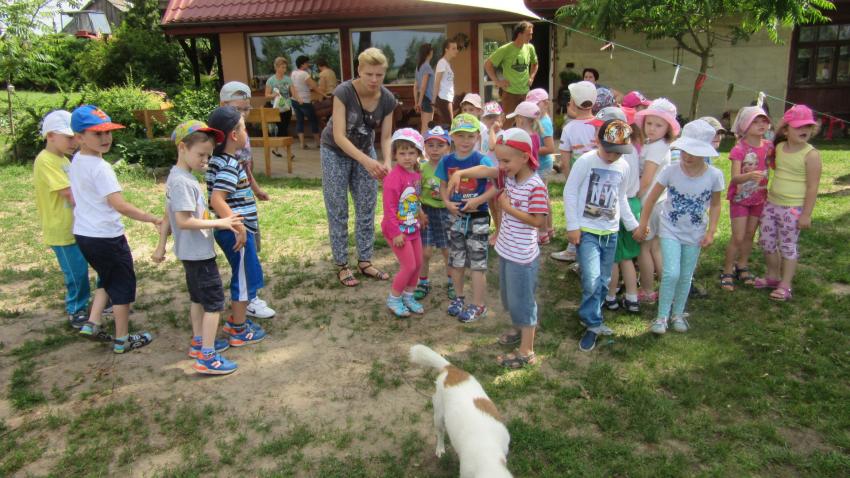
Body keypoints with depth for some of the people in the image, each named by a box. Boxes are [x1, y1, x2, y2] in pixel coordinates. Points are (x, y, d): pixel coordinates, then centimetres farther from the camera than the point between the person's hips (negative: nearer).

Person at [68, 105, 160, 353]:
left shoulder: (75, 161, 6)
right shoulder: (99, 167, -22)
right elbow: (120, 205, -29)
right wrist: (154, 219, -24)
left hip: (83, 234, 9)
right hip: (106, 237, -9)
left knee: (108, 279, 26)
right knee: (123, 285, 6)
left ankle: (93, 323, 23)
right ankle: (122, 340, 15)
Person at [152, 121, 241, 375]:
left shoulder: (178, 177, 8)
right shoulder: (182, 181, -22)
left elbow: (168, 216, 13)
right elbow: (183, 221, -27)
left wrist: (161, 246, 18)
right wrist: (219, 223, -21)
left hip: (191, 252, 10)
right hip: (199, 252, -10)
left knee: (198, 298, 21)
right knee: (214, 301, -3)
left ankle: (199, 342, 36)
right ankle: (206, 357, 2)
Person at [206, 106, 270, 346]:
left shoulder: (219, 160, 8)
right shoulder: (229, 166, -21)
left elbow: (217, 196, 16)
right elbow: (216, 200, -30)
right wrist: (238, 227, -29)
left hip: (234, 230, 9)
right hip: (237, 232, -9)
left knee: (243, 276, 22)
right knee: (245, 279, 4)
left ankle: (235, 320, 36)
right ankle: (239, 332, 16)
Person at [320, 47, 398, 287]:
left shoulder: (387, 99, -16)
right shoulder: (343, 92, -28)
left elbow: (386, 137, -10)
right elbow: (339, 136, -30)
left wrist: (387, 162, -30)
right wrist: (366, 160, -42)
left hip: (365, 150, 4)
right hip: (336, 152, -4)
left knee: (367, 209, 6)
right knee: (338, 211, 0)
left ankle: (365, 262, 19)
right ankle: (342, 266, 11)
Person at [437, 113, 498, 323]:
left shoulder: (482, 161, -14)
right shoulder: (447, 161, 0)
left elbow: (495, 187, -16)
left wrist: (479, 200, -26)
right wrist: (447, 202, -7)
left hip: (478, 217, -5)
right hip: (456, 217, 5)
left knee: (477, 261, 2)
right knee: (456, 259, 16)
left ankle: (478, 305, 14)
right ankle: (459, 298, 35)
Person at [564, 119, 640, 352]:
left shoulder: (623, 167, 6)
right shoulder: (586, 161, -10)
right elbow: (570, 193, -7)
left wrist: (633, 224, 20)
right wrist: (572, 226, -10)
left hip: (610, 233, 5)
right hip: (587, 231, -5)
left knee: (603, 282, 11)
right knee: (592, 280, -15)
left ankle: (592, 320, 28)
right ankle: (593, 324, 3)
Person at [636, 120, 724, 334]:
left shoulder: (714, 175, -14)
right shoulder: (671, 171, -17)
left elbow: (715, 205, 2)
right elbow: (651, 198, -6)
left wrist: (711, 231, -2)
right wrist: (643, 225, -2)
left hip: (694, 234, 2)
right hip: (670, 230, -2)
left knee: (686, 277, 12)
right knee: (671, 273, -14)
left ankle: (677, 314, 31)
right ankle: (662, 316, 2)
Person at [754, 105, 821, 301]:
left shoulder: (811, 154, -13)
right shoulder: (779, 147, 3)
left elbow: (812, 187, -13)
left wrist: (806, 214, -14)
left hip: (793, 208, -6)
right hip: (772, 203, 6)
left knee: (788, 246, 2)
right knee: (766, 242, 14)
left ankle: (785, 286, 14)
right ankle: (772, 276, 33)